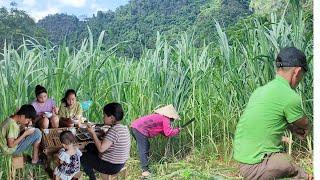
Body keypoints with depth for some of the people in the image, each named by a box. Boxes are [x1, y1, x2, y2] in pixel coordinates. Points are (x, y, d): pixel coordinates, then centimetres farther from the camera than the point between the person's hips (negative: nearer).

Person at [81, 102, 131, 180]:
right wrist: (103, 134, 0)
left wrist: (93, 133, -21)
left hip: (111, 166, -9)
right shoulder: (124, 127, 0)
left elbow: (101, 148, -29)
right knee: (90, 147, 21)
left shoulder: (114, 130, -28)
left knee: (83, 157, 9)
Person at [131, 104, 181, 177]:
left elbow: (162, 131, 29)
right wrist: (177, 130, 9)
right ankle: (145, 170, -3)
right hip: (140, 130, -10)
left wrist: (174, 130, 22)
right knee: (143, 150, -6)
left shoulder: (159, 116, 24)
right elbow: (168, 133, -7)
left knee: (146, 147, 21)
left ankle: (145, 165, 29)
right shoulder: (166, 119, -3)